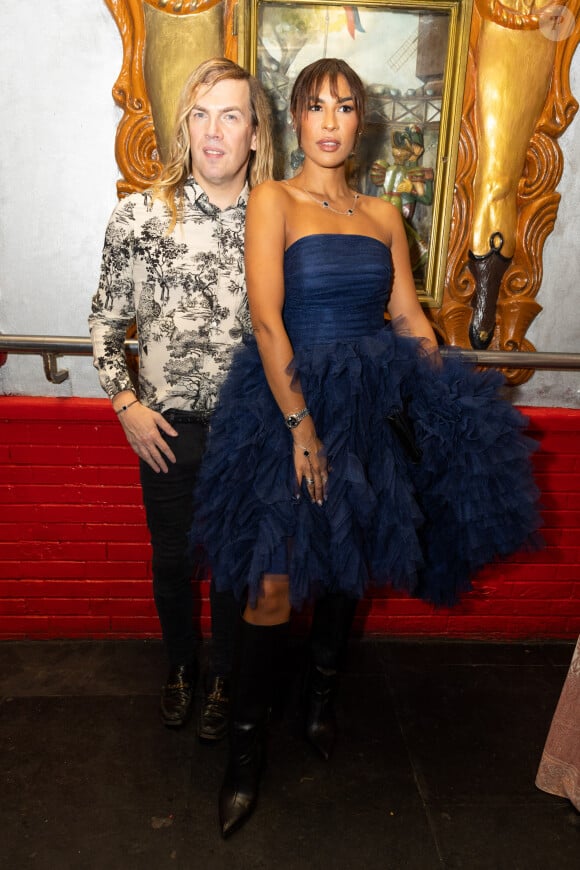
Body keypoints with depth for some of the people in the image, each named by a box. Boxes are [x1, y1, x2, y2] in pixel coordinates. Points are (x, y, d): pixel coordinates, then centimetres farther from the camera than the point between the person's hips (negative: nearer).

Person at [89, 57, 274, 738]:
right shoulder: (140, 216, -7)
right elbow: (106, 319, 2)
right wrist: (126, 403, -5)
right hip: (167, 426, 0)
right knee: (172, 560, 16)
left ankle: (222, 677, 41)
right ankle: (180, 667, 45)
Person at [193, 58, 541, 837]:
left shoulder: (383, 215, 11)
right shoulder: (273, 200, -2)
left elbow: (412, 319, 12)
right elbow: (266, 321, -12)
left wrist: (455, 406, 6)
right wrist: (302, 426, -17)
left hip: (373, 404, 5)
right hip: (291, 400, -4)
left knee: (350, 562, 15)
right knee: (276, 582, -4)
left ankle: (323, 682, 40)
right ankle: (248, 739, 15)